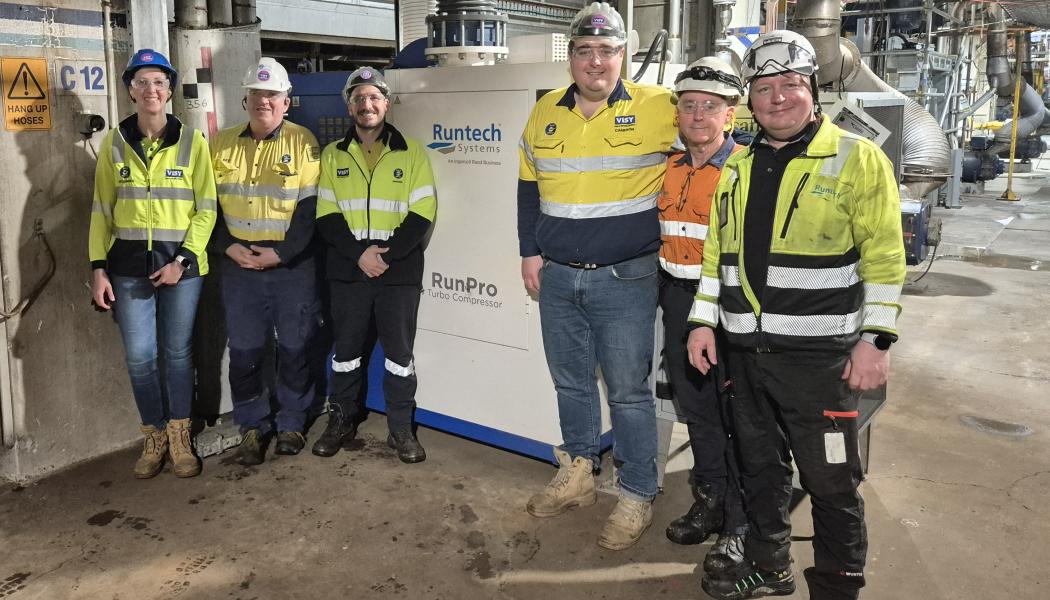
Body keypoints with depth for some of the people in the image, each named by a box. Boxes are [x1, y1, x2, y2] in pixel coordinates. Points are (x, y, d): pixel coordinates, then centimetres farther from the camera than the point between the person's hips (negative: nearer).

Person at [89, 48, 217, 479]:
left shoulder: (192, 142, 0)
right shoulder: (115, 143, 5)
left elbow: (206, 209, -2)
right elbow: (102, 210, 7)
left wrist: (182, 261, -11)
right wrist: (98, 268, 0)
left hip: (181, 261, -1)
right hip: (129, 264, 2)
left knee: (178, 352, 6)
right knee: (139, 356, 2)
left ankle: (179, 439, 21)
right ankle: (154, 439, 20)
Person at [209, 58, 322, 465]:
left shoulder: (303, 143, -2)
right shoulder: (221, 145, 8)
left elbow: (310, 207, -7)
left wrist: (279, 253, -14)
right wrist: (228, 247, -7)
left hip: (293, 263, -2)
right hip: (239, 263, 2)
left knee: (295, 347, 6)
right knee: (244, 350, 5)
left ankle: (291, 424, 23)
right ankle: (252, 426, 21)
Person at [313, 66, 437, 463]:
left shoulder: (412, 152, 2)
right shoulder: (332, 155, 7)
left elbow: (422, 214, -4)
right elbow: (326, 215, 2)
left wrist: (386, 254, -14)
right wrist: (359, 253, -12)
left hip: (399, 270, -1)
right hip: (347, 270, 2)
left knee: (399, 352, 4)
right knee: (347, 350, 11)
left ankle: (401, 430, 17)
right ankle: (341, 422, 27)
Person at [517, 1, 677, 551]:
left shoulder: (656, 108, -8)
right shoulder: (545, 112, 7)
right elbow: (528, 187, 16)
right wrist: (529, 252, 11)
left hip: (626, 279, -4)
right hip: (557, 277, 5)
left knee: (628, 391, 2)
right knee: (571, 382, 16)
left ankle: (637, 497, 17)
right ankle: (576, 475, 33)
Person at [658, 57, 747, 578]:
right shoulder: (668, 169, 9)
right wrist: (663, 293, 17)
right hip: (679, 300, 6)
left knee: (735, 416, 2)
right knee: (695, 408, 16)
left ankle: (740, 525, 16)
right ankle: (710, 501, 33)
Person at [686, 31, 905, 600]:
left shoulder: (857, 159, -5)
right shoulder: (738, 165, 11)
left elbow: (884, 257, -8)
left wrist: (874, 339, -13)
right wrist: (703, 321, 10)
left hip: (818, 355, -5)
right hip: (744, 352, 6)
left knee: (830, 480, 3)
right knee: (759, 467, 18)